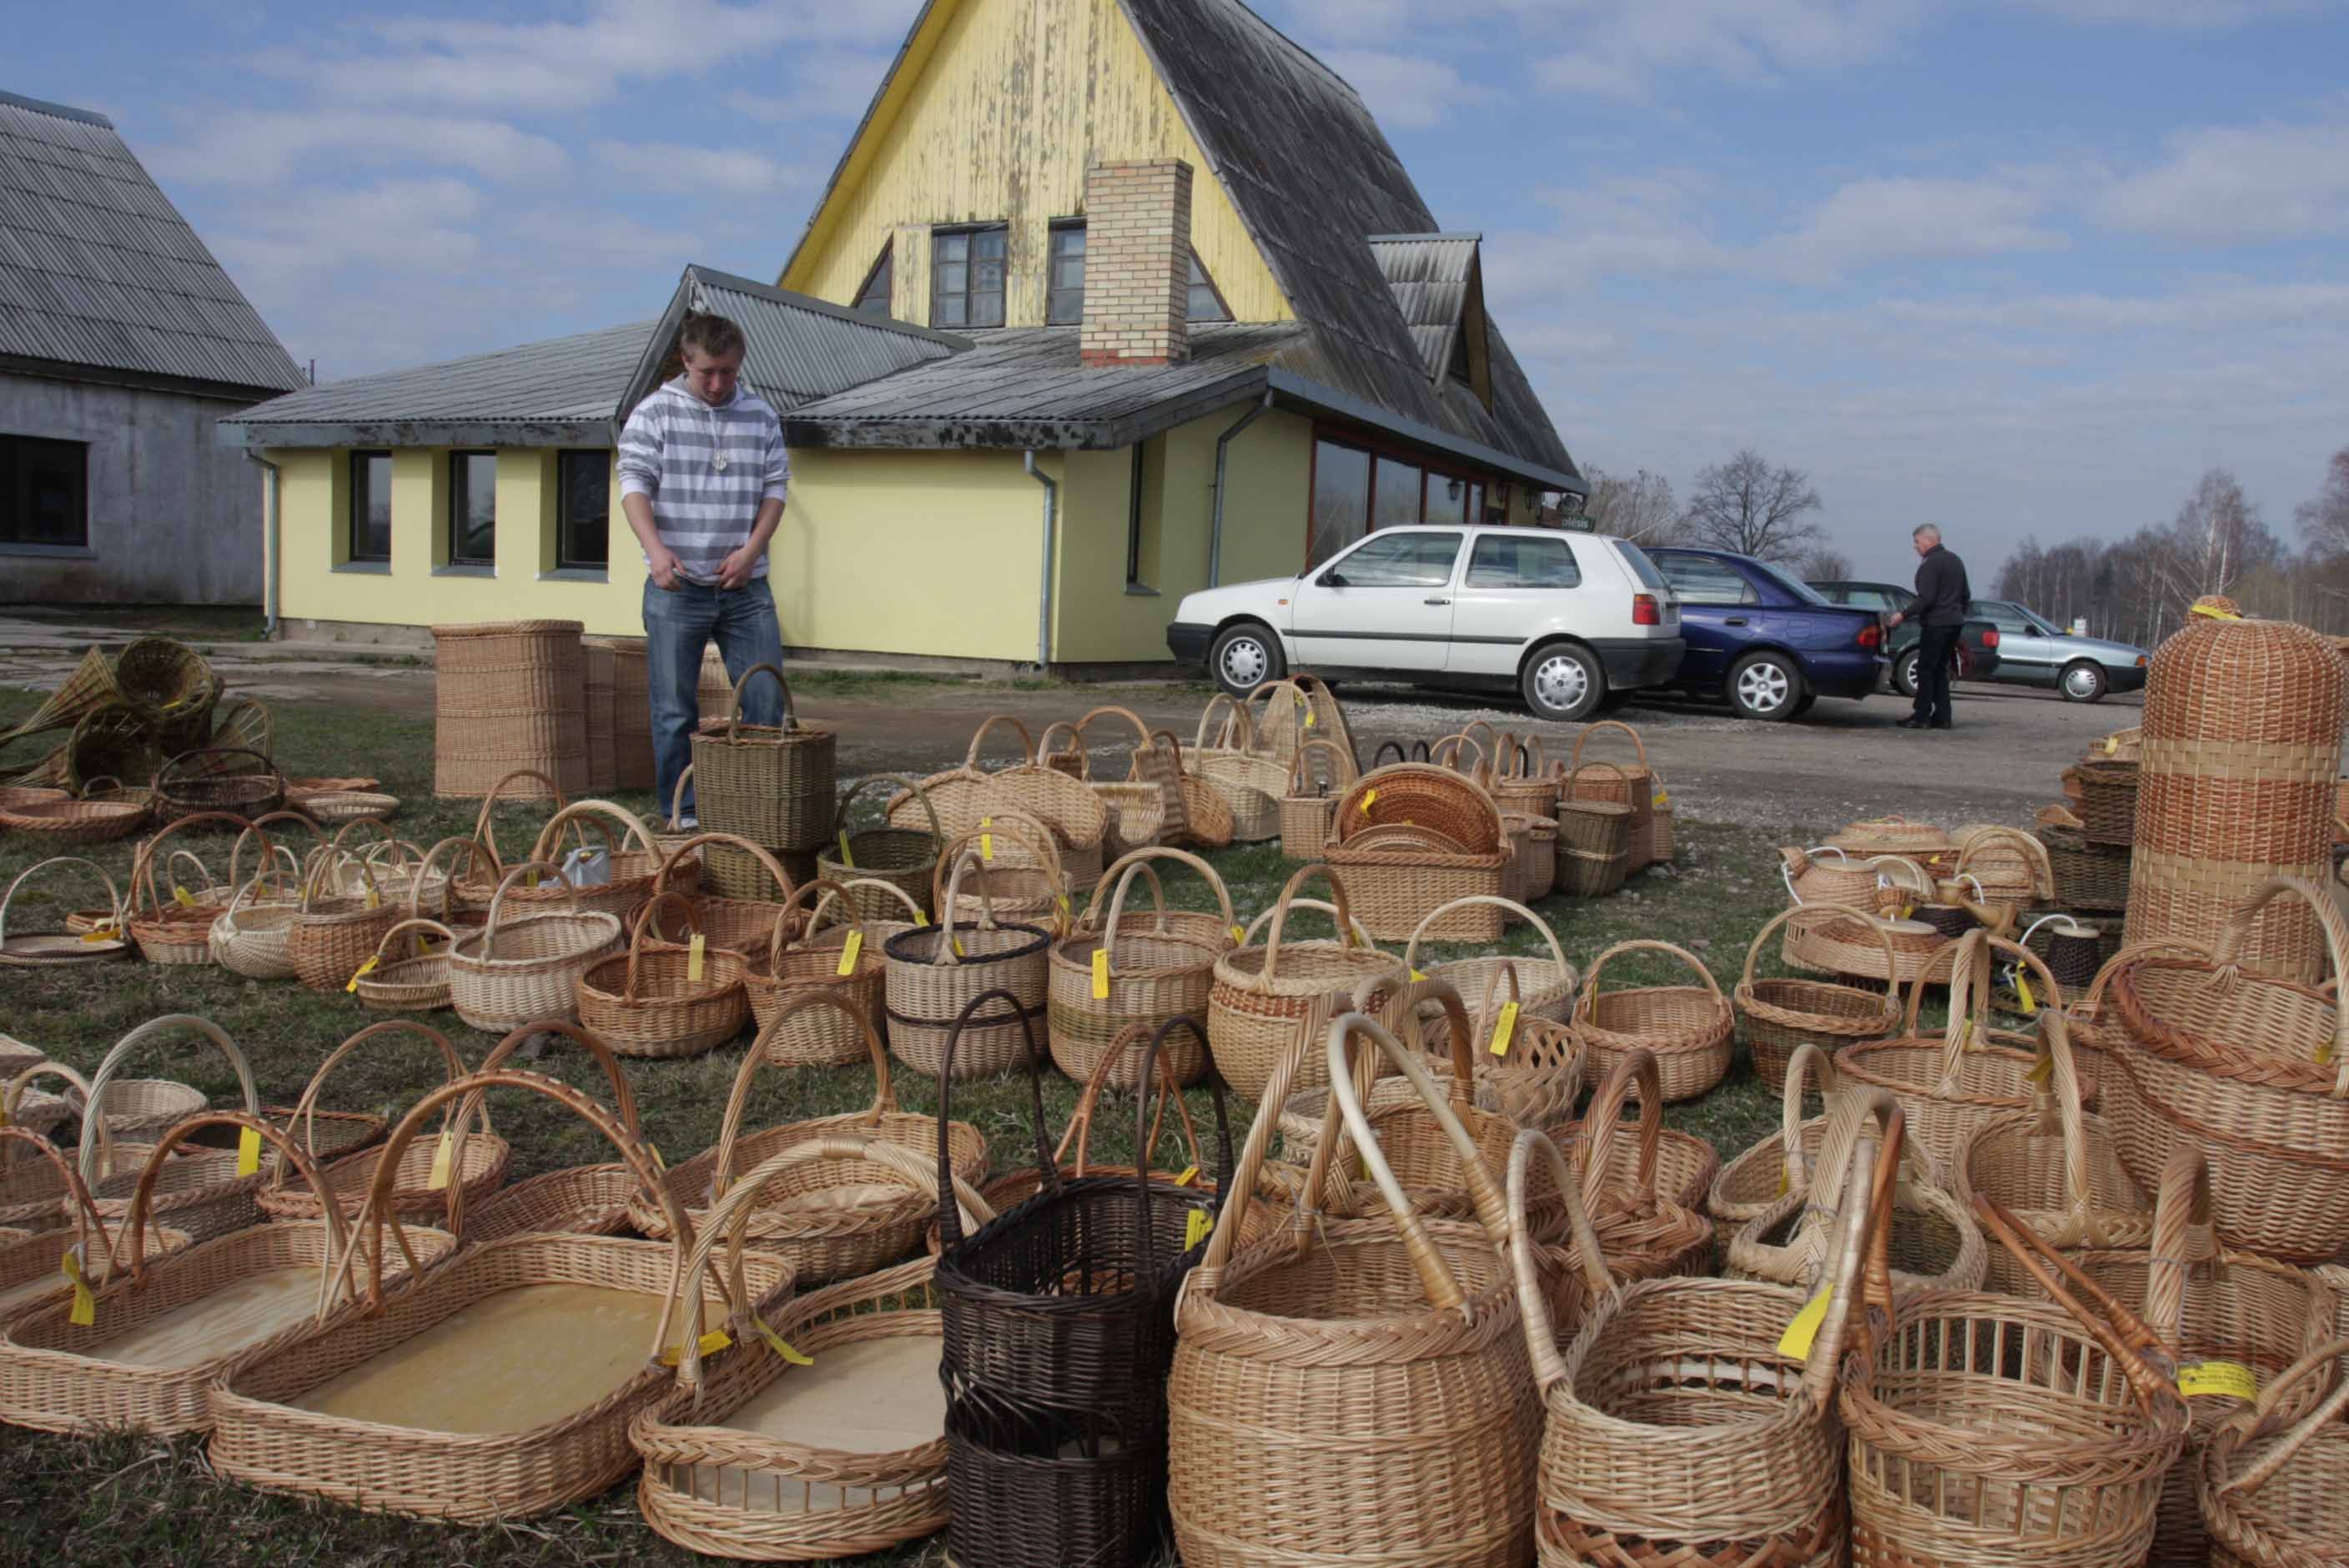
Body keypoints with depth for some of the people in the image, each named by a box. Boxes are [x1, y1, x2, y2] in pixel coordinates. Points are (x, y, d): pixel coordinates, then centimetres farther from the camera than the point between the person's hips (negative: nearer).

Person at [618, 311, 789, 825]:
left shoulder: (761, 416, 9)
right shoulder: (654, 412, 0)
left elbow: (775, 489, 7)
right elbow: (634, 484, -8)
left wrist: (751, 550, -9)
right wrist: (656, 548, -25)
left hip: (745, 587, 3)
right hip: (677, 588, -2)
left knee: (766, 700, 1)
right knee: (675, 709, 2)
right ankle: (683, 813, 11)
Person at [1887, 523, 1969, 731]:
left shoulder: (1930, 564, -14)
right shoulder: (1955, 560, 15)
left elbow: (1926, 599, -20)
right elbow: (1966, 594, 21)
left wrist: (1903, 615, -15)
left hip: (1935, 624, -9)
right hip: (1954, 623, 9)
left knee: (1926, 671, -4)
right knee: (1940, 670, 13)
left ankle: (1922, 717, -4)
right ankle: (1942, 717, 12)